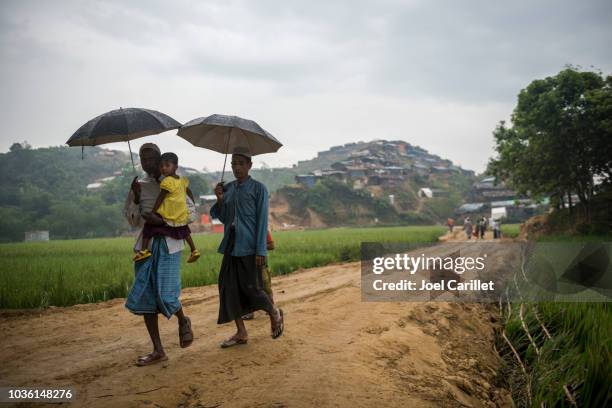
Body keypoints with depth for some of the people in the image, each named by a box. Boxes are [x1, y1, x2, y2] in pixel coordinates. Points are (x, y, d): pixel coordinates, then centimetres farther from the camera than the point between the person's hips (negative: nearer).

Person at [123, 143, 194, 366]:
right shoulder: (139, 186, 11)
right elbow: (132, 220, 9)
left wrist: (163, 220, -15)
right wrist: (135, 198, -7)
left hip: (169, 243, -3)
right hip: (145, 244, 4)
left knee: (164, 295, -11)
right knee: (146, 297, 1)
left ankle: (183, 321, 24)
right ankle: (158, 351, 11)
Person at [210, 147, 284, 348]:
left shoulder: (258, 188, -5)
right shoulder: (228, 188, 11)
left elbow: (262, 220, -9)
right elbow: (223, 218, 14)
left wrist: (261, 250, -14)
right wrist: (220, 200, -4)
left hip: (249, 247, -6)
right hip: (231, 246, 6)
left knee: (251, 288, -3)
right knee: (230, 288, 5)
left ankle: (275, 314, 25)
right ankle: (241, 333, 17)